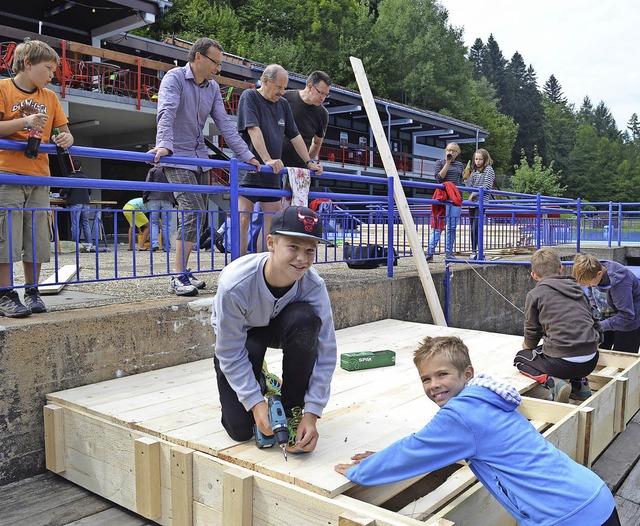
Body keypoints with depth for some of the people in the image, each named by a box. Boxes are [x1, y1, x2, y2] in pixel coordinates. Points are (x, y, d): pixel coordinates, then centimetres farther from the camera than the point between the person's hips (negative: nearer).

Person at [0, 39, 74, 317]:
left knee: (37, 239, 6)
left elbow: (65, 133, 14)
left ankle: (32, 291, 17)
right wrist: (24, 122, -19)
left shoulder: (50, 97, 15)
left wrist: (66, 139, -8)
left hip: (40, 178, 5)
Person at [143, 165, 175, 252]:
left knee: (153, 222, 7)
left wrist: (145, 199, 7)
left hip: (154, 200, -1)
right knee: (166, 224, 2)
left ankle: (154, 243, -10)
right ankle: (166, 247, -1)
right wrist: (175, 202, 17)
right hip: (167, 200, 1)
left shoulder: (153, 170, 8)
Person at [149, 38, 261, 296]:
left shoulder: (213, 88, 12)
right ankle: (179, 278, -16)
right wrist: (164, 145, -41)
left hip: (200, 159, 7)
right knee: (192, 211, -19)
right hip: (177, 158, -7)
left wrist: (246, 156, 4)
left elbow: (224, 124, 10)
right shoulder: (175, 78, -8)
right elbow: (166, 113, -24)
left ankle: (183, 273, 12)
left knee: (196, 216, 5)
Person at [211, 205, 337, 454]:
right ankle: (259, 383, 22)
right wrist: (256, 403, -28)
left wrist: (311, 413, -28)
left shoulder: (313, 285, -30)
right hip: (238, 335, -2)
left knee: (305, 318, -35)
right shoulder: (235, 284, -37)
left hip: (280, 326, 2)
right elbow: (230, 353, -25)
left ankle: (292, 409, -14)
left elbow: (325, 352, -24)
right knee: (241, 429, -14)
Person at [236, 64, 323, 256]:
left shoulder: (283, 104, 17)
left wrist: (309, 162, 14)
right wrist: (267, 160, -26)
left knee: (273, 221, 4)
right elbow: (253, 130, -16)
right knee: (243, 219, -9)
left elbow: (295, 136, 20)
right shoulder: (250, 97, -3)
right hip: (248, 170, -7)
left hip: (272, 175, 7)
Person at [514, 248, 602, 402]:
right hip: (590, 362, 6)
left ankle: (552, 382, -6)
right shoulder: (578, 289, 15)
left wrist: (526, 346, 28)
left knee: (521, 357, 19)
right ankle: (580, 383, 17)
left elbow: (531, 340, 6)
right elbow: (596, 329, 19)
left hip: (562, 363, -6)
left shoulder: (535, 294, -1)